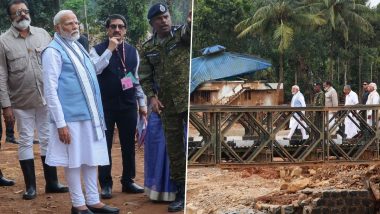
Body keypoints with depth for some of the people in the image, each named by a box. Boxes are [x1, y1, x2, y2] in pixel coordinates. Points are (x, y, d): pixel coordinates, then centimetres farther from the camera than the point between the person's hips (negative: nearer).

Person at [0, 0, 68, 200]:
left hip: (46, 98, 2)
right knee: (25, 142, 5)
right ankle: (30, 186, 15)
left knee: (48, 139, 9)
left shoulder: (42, 34, 3)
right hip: (21, 101, -2)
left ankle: (51, 182, 20)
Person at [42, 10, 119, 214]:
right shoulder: (53, 51, -11)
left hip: (89, 113, 8)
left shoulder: (78, 46, 14)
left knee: (92, 158, 12)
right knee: (74, 160, 2)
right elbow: (50, 90, -15)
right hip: (70, 116, -8)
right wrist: (60, 123, -18)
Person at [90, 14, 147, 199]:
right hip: (105, 105, -3)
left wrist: (142, 102, 11)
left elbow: (136, 78, 13)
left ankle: (128, 181, 22)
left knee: (128, 145, 10)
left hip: (128, 105, 3)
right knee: (105, 146, 4)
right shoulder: (98, 50, -3)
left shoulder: (132, 51, 8)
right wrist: (109, 50, -22)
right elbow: (94, 70, -22)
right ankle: (105, 184, 14)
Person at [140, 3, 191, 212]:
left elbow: (190, 30, -24)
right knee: (174, 148, 8)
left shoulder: (182, 34, -1)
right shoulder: (147, 48, 7)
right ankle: (181, 190, 19)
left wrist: (191, 22, -47)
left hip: (189, 99, -3)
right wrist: (151, 96, -5)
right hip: (168, 105, 3)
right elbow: (145, 77, 9)